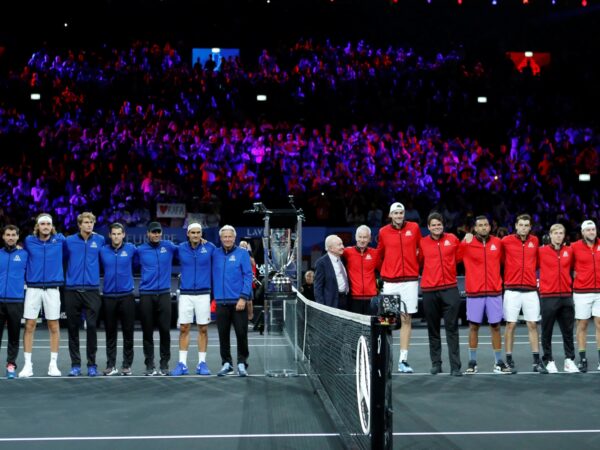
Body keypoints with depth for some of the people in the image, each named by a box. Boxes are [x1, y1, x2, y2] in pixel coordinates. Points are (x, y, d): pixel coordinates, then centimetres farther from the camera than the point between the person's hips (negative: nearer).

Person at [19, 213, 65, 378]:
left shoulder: (60, 240, 3)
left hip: (52, 289, 0)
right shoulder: (29, 241, 4)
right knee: (29, 326, -1)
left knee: (54, 327, 3)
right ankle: (27, 365, 5)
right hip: (33, 288, 0)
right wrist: (24, 278, 14)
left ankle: (53, 364, 11)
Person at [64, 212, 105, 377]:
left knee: (91, 327, -3)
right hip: (72, 290, 1)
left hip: (92, 290, -1)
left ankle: (92, 364, 7)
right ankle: (75, 364, 13)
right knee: (73, 328, 4)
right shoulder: (68, 241, 3)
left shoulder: (100, 240, 3)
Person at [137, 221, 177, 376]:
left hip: (164, 294, 0)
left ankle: (164, 364, 11)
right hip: (146, 295, 0)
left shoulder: (169, 246, 6)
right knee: (147, 332, 3)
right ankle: (150, 365, 10)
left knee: (165, 330, 0)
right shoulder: (140, 250, 4)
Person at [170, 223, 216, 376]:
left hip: (203, 294, -1)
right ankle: (182, 364, 7)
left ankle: (202, 363, 12)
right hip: (185, 293, 1)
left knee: (203, 329, 4)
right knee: (184, 329, 2)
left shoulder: (210, 248, -1)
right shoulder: (181, 248, 2)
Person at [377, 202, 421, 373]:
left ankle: (403, 360, 3)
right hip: (390, 282, 0)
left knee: (406, 320, 1)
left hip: (410, 280, 0)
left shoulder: (414, 228, 4)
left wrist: (414, 265, 13)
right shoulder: (383, 232, 3)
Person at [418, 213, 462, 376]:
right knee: (433, 329, 8)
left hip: (450, 289, -1)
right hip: (429, 291, 1)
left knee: (452, 328, -3)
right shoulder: (422, 243, 3)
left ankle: (455, 366, -3)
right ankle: (436, 363, 18)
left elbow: (459, 257, 15)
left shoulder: (453, 239, 4)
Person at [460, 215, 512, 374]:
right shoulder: (467, 244, -1)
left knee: (495, 326, 5)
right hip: (474, 292, -2)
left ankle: (499, 363, 12)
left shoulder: (497, 242, 5)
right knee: (473, 326, 3)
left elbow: (503, 261, 16)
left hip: (494, 291, 2)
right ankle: (472, 362, 12)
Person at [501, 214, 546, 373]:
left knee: (533, 325, 4)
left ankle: (537, 362, 9)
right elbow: (501, 259, 8)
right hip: (512, 290, -2)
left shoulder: (534, 241, 8)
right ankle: (509, 361, 7)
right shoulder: (506, 241, -2)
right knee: (510, 325, 0)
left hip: (531, 290, 2)